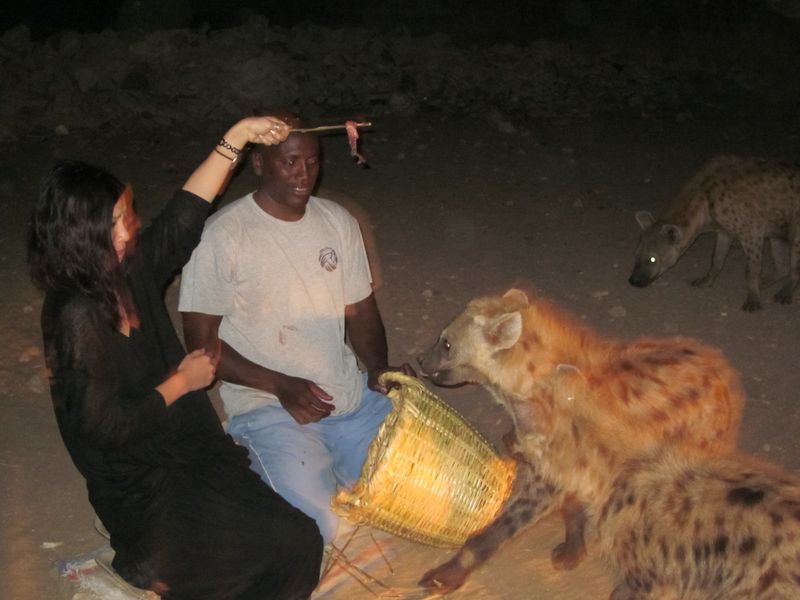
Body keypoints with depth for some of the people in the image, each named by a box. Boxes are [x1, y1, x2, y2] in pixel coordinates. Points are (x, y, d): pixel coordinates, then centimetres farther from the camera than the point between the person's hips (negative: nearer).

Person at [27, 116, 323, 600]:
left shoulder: (132, 269, -1)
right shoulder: (77, 315, -23)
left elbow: (184, 215, 5)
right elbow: (105, 425, -23)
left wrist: (237, 137, 0)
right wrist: (181, 382, -12)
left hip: (189, 450, 8)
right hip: (145, 491, -8)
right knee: (293, 544, -11)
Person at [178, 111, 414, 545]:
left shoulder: (338, 222, 6)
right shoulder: (222, 236, -12)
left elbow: (360, 310, 11)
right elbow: (202, 344, -10)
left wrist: (378, 368, -9)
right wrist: (281, 385, -20)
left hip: (351, 396, 5)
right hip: (268, 407, -5)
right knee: (328, 526, -21)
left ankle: (328, 460, 17)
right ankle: (267, 462, 10)